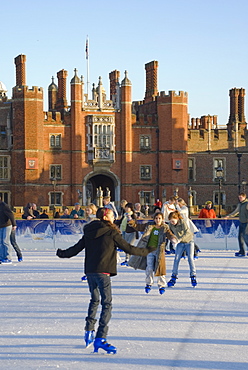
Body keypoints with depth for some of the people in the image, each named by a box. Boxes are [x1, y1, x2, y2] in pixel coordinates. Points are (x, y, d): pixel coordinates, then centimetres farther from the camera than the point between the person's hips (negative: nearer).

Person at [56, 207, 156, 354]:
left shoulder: (89, 232, 10)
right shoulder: (111, 232, -5)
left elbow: (76, 248, 15)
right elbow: (128, 248, -3)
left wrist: (62, 253, 34)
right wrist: (146, 251, 9)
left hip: (89, 271, 7)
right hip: (102, 272, -7)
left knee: (94, 300, 26)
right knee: (107, 304, -7)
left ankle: (89, 331, 30)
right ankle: (100, 339, -17)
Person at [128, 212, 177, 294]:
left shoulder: (165, 228, 0)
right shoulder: (149, 226, 6)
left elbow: (170, 235, -14)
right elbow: (139, 227, 11)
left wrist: (173, 239, -35)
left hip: (159, 251, -2)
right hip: (149, 250, 2)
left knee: (159, 268, -3)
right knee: (149, 268, 1)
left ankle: (162, 285, 10)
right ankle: (148, 284, 19)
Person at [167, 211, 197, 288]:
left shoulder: (182, 222, -26)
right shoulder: (171, 224, -11)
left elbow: (187, 232, -35)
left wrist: (180, 239, -45)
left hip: (189, 241, -4)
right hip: (180, 243, 4)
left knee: (190, 258, -9)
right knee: (176, 259, -7)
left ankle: (193, 277, -2)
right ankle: (174, 277, -2)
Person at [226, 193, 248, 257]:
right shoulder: (239, 204, 14)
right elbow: (236, 211, 25)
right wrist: (229, 216, 17)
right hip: (241, 223, 8)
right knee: (240, 237, 6)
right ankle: (242, 251, 9)